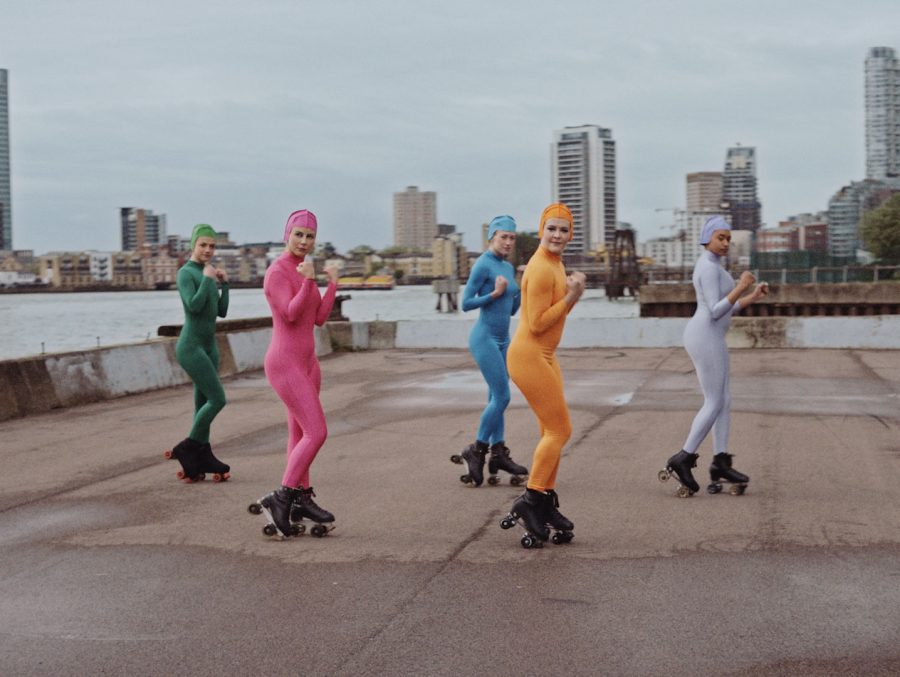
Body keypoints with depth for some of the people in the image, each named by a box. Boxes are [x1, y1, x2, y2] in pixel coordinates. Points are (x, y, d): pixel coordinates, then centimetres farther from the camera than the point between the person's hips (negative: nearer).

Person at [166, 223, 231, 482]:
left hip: (209, 346, 8)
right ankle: (188, 449, 1)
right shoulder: (185, 273, -9)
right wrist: (208, 279, -14)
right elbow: (194, 306, -23)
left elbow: (222, 312, 14)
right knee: (218, 399, -12)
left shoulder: (207, 274, 15)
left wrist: (224, 283, 4)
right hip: (191, 347, -8)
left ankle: (200, 462, 11)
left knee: (203, 404, 7)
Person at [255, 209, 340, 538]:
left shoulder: (302, 271, 13)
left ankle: (302, 500, 23)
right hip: (285, 364, -10)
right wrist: (309, 282, -33)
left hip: (306, 362, 10)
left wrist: (333, 283, 6)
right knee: (317, 433, -13)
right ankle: (280, 498, -6)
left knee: (301, 433, 14)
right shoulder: (276, 272, -15)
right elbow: (290, 315, -24)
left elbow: (319, 319, 11)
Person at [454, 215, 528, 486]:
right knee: (502, 396, -11)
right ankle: (476, 451, 0)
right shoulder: (483, 265, -12)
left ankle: (498, 454, 13)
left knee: (496, 398, 9)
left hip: (502, 340, 8)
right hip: (485, 339, -8)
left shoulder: (509, 268, 12)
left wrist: (523, 288, 3)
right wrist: (495, 293, -20)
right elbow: (466, 303, -14)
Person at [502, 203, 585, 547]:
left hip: (545, 357, 10)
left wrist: (571, 292, 0)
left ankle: (547, 503, 22)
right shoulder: (541, 269, -19)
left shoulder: (555, 263, 12)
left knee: (553, 431, 14)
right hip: (529, 356, -10)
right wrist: (571, 298, -19)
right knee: (560, 430, -5)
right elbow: (537, 324, -20)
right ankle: (530, 501, 0)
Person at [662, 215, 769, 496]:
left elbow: (723, 311, 21)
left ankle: (720, 463, 9)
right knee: (714, 404, -6)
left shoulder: (709, 267, 18)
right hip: (706, 339, -10)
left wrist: (753, 296, 15)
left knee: (725, 400, 9)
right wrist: (740, 287, -23)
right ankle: (683, 459, -3)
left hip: (706, 338, 10)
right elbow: (715, 312, -19)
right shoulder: (710, 267, -14)